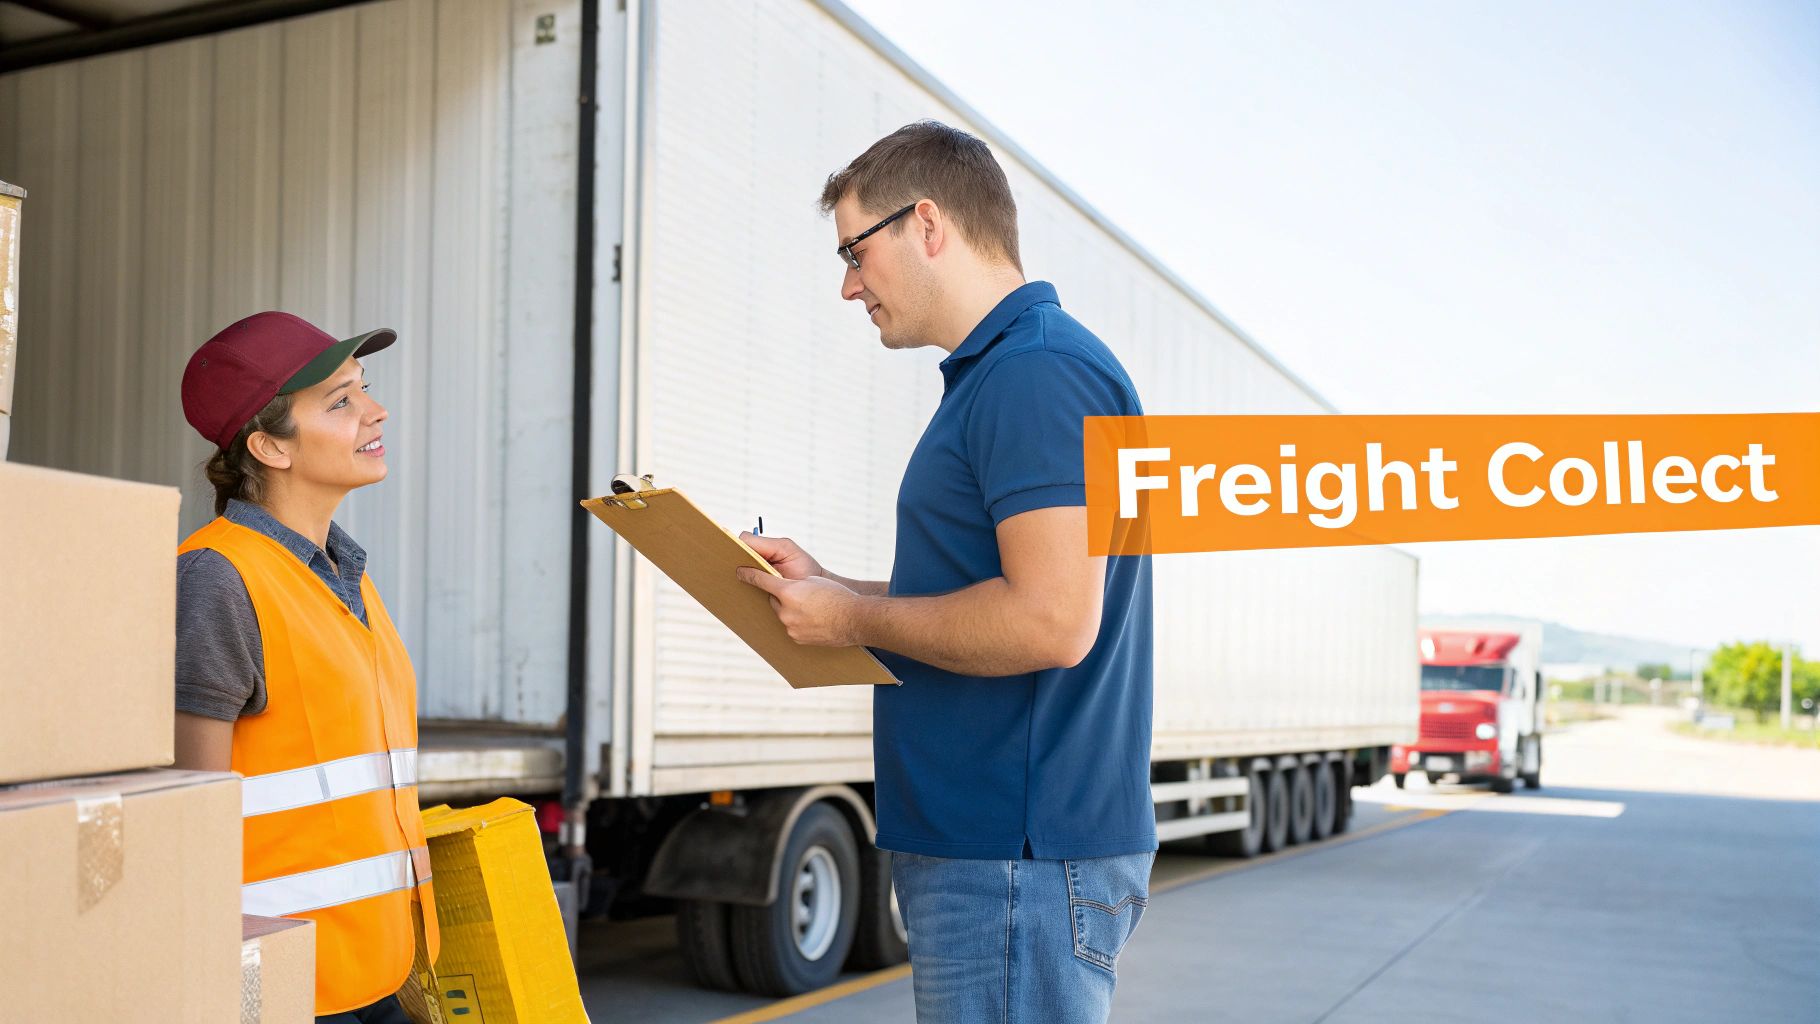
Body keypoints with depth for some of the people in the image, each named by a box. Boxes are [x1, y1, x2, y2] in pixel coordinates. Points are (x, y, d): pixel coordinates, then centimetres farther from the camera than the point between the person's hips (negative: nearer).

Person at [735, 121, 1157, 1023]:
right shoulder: (996, 373, 18)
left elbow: (1050, 621, -25)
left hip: (1018, 857, -10)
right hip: (984, 844, 10)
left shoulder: (1038, 372, -16)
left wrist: (855, 620, -12)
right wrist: (826, 586, 12)